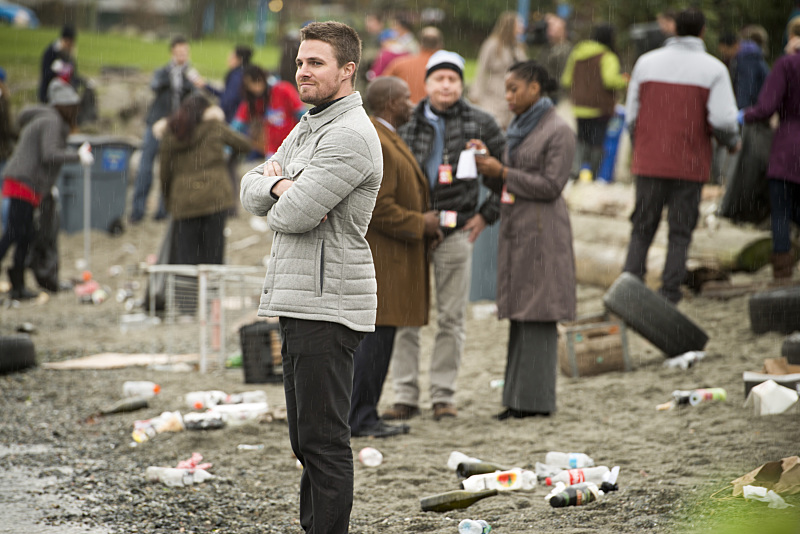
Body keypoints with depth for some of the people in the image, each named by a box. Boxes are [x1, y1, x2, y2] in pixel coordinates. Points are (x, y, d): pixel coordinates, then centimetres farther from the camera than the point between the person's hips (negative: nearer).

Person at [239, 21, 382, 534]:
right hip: (299, 299, 10)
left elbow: (292, 216, -20)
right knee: (308, 439, 14)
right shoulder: (308, 128, 19)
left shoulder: (350, 135, -14)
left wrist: (284, 194, 4)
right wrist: (280, 185, -8)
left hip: (327, 306, -10)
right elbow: (252, 190, 14)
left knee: (324, 440, -8)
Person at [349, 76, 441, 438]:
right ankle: (360, 419, -5)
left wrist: (424, 226, 14)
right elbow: (378, 209, -22)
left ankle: (364, 416, 16)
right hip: (378, 259, -11)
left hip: (390, 259, 11)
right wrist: (420, 224, -11)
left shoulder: (387, 140, 19)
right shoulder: (373, 145, -17)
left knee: (377, 340, 12)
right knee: (374, 337, -9)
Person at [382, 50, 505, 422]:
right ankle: (405, 397, 5)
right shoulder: (407, 124, 6)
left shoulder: (479, 123, 3)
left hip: (456, 231, -1)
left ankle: (443, 395, 10)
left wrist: (487, 214, 4)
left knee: (451, 318, 3)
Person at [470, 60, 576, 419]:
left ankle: (536, 400, -5)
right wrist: (487, 165, 2)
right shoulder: (519, 129, 17)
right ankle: (518, 399, 10)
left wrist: (502, 171, -13)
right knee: (519, 316, 7)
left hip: (541, 232, -8)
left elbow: (551, 185, -15)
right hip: (515, 230, 8)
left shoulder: (558, 131, -8)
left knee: (537, 316, -7)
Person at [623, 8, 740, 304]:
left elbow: (632, 115, 6)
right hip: (690, 165, -2)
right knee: (680, 231, 7)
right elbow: (723, 120, -12)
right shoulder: (713, 68, -4)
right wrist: (733, 143, 9)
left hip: (649, 163, 2)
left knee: (642, 228, 10)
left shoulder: (647, 62, 4)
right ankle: (670, 291, 3)